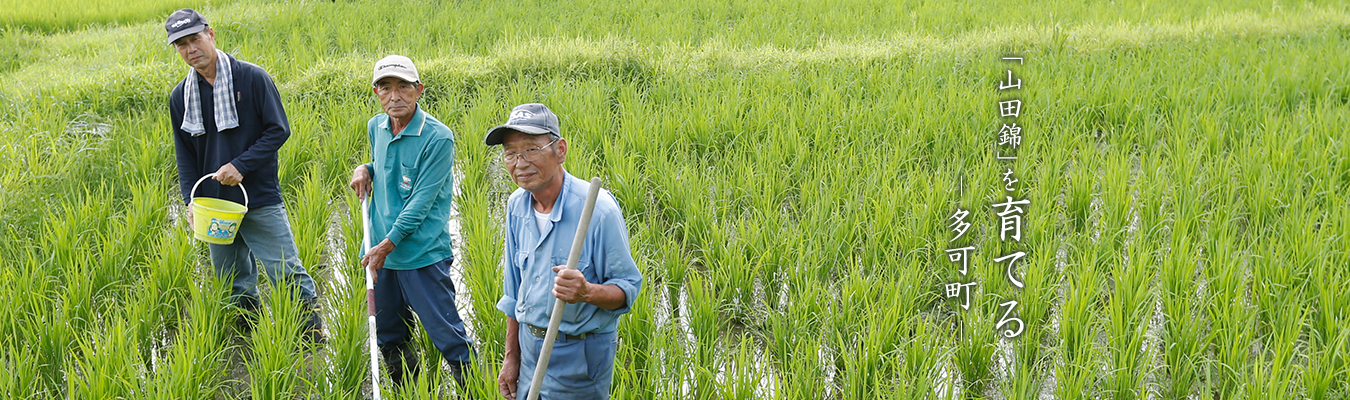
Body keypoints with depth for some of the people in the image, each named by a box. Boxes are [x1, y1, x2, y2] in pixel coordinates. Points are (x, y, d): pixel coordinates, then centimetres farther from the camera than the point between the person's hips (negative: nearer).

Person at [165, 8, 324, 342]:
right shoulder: (180, 96, 7)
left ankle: (314, 333, 7)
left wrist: (241, 165, -16)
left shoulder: (252, 78, -7)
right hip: (215, 204, 4)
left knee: (287, 273, -6)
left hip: (262, 201, -4)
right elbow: (185, 155, 12)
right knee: (234, 282, 12)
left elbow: (279, 129, -7)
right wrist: (191, 200, -1)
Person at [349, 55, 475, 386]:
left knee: (447, 335, -4)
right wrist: (365, 169, 4)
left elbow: (421, 202, -17)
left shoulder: (438, 138, -15)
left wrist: (386, 246, -17)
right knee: (389, 337, 17)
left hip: (422, 256, -7)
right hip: (380, 253, 7)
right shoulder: (375, 128, 7)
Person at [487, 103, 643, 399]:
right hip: (530, 344, 6)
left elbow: (628, 286, -16)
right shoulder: (517, 205, 0)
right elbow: (514, 290, 10)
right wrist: (511, 356, 13)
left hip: (579, 354, -6)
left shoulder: (598, 209, -22)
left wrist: (587, 292, -37)